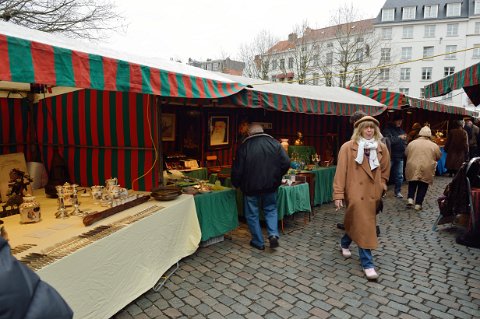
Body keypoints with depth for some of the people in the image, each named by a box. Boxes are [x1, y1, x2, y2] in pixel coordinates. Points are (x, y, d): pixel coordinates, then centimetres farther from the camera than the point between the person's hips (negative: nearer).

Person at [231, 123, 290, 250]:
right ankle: (273, 234, 4)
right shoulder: (274, 143, -3)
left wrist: (236, 184, 9)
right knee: (271, 209, 21)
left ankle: (258, 242, 19)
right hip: (270, 186, 3)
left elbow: (237, 169, -9)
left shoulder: (244, 146, -10)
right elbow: (286, 163, -6)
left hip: (251, 187, -2)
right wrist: (277, 177, 9)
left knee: (252, 214, 12)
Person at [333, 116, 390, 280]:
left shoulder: (382, 148, 4)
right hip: (355, 193, -5)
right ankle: (367, 264, 7)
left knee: (356, 224, 18)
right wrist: (338, 194, -15)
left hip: (372, 193, 5)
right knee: (363, 228, -5)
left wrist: (381, 187, 11)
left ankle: (344, 243, 46)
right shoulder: (348, 147, -9)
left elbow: (385, 170, 17)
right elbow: (341, 172, -11)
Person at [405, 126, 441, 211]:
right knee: (422, 187, 8)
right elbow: (439, 157, 11)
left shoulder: (411, 143, 3)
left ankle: (410, 199, 6)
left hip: (412, 169, 1)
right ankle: (418, 204, 8)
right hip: (426, 170, -1)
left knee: (412, 185, 19)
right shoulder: (434, 145, 1)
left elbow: (406, 154, 13)